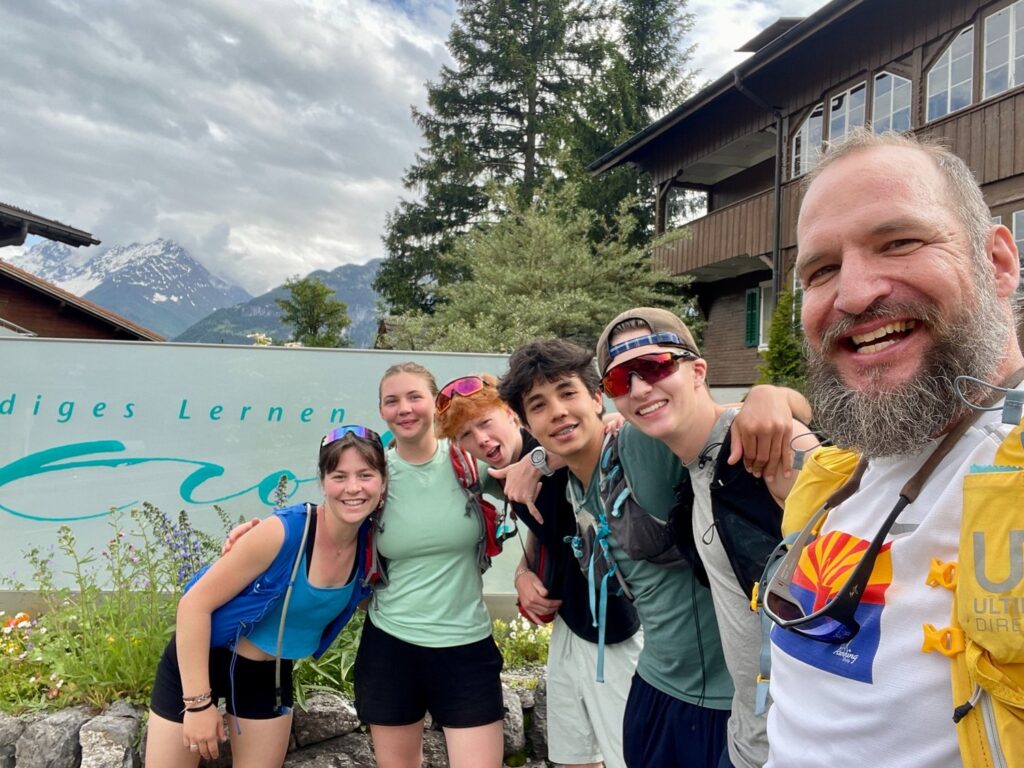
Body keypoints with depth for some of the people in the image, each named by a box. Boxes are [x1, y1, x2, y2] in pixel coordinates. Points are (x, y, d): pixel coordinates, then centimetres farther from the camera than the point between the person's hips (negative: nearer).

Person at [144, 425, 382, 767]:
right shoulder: (283, 532, -29)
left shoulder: (369, 545, -13)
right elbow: (195, 603, -23)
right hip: (199, 662, -4)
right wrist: (199, 701, -21)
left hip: (271, 674, 5)